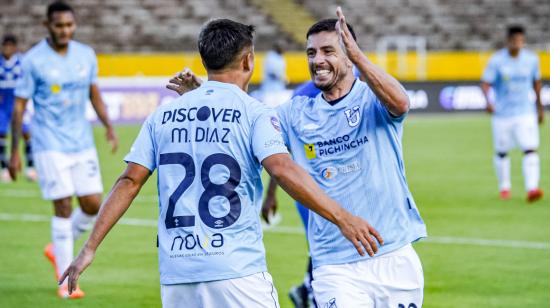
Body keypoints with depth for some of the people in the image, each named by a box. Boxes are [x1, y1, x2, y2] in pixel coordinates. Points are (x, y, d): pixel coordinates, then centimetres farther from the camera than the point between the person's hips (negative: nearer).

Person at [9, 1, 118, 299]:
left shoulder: (86, 55, 4)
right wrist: (14, 152, -7)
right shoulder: (33, 60, -9)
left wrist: (108, 126, 1)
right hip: (50, 145, -5)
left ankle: (58, 249, 27)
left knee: (92, 204, 1)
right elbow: (19, 106, -6)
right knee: (64, 207, -7)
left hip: (82, 143, 5)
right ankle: (65, 281, 2)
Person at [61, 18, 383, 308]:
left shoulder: (163, 115, 11)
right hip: (238, 271, -4)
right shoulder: (253, 112, -2)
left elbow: (129, 182, 7)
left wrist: (90, 249, 9)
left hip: (176, 274, 4)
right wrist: (342, 218, -21)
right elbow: (283, 170, -17)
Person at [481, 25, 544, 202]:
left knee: (530, 149, -14)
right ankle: (504, 188, 28)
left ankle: (532, 188, -21)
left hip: (526, 113, 1)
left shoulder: (532, 59, 0)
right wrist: (488, 102, -32)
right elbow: (485, 83, -13)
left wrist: (539, 106, 20)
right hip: (502, 114, -1)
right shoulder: (497, 60, -9)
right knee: (501, 152, 9)